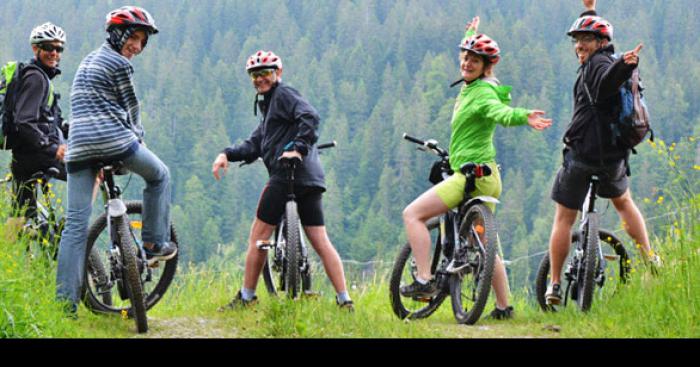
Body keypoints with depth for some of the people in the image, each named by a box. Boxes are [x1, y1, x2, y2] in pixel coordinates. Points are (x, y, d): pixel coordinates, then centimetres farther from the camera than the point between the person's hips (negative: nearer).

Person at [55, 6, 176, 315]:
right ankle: (155, 243, 17)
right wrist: (139, 138, 23)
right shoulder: (120, 64, -2)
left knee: (75, 223, 1)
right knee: (159, 176, 22)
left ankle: (65, 303, -5)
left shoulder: (87, 61, 24)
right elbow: (131, 109, 5)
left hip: (78, 144, 7)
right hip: (114, 139, -7)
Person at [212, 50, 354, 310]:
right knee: (319, 241, 4)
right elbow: (255, 146, 21)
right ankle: (344, 301, -2)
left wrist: (298, 148, -25)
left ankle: (246, 298, 3)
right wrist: (227, 154, 7)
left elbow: (310, 116, -18)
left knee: (259, 236, -2)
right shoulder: (270, 105, 30)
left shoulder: (283, 94, 1)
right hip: (309, 179, 10)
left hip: (287, 173, -10)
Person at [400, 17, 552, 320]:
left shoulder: (483, 93, -15)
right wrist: (471, 35, 51)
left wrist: (524, 116, -57)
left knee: (412, 214, -10)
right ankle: (503, 307, 20)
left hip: (473, 175, -10)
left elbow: (502, 113, -37)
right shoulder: (472, 87, 12)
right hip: (487, 178, 10)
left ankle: (425, 281, -13)